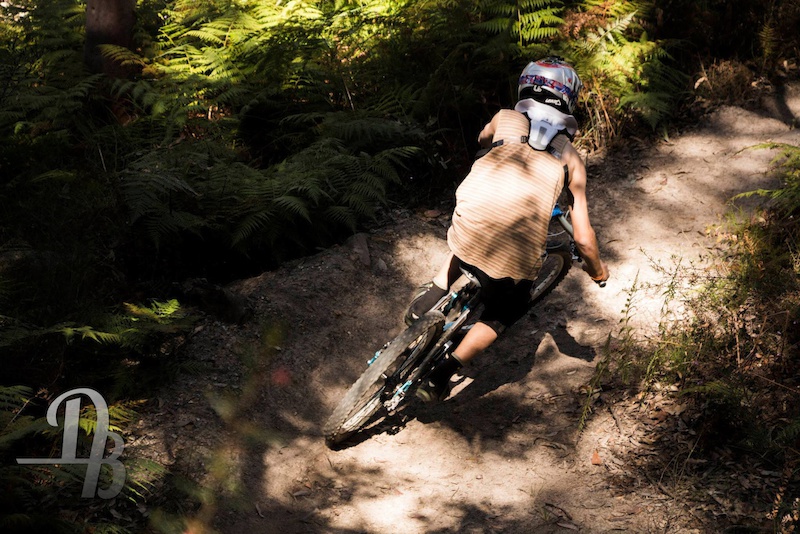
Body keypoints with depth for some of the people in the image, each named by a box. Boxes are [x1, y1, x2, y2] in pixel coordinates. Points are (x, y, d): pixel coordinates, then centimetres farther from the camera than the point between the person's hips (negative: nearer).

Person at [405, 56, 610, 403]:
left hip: (466, 236, 2)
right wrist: (597, 270, 32)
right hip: (516, 257, -1)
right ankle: (439, 379, 17)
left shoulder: (504, 120, 16)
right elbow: (583, 239, 12)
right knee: (504, 313, 27)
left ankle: (434, 292, 17)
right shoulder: (570, 159, 15)